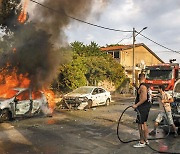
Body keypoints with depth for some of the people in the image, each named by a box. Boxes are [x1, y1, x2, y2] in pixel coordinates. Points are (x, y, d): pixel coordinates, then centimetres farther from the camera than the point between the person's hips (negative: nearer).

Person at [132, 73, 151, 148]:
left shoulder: (142, 86, -18)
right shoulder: (145, 86, 11)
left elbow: (144, 98, -26)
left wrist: (136, 105, -24)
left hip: (142, 108, -10)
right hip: (146, 106, 10)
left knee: (140, 125, -5)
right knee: (144, 123, 18)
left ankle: (142, 142, 0)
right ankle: (145, 140, 27)